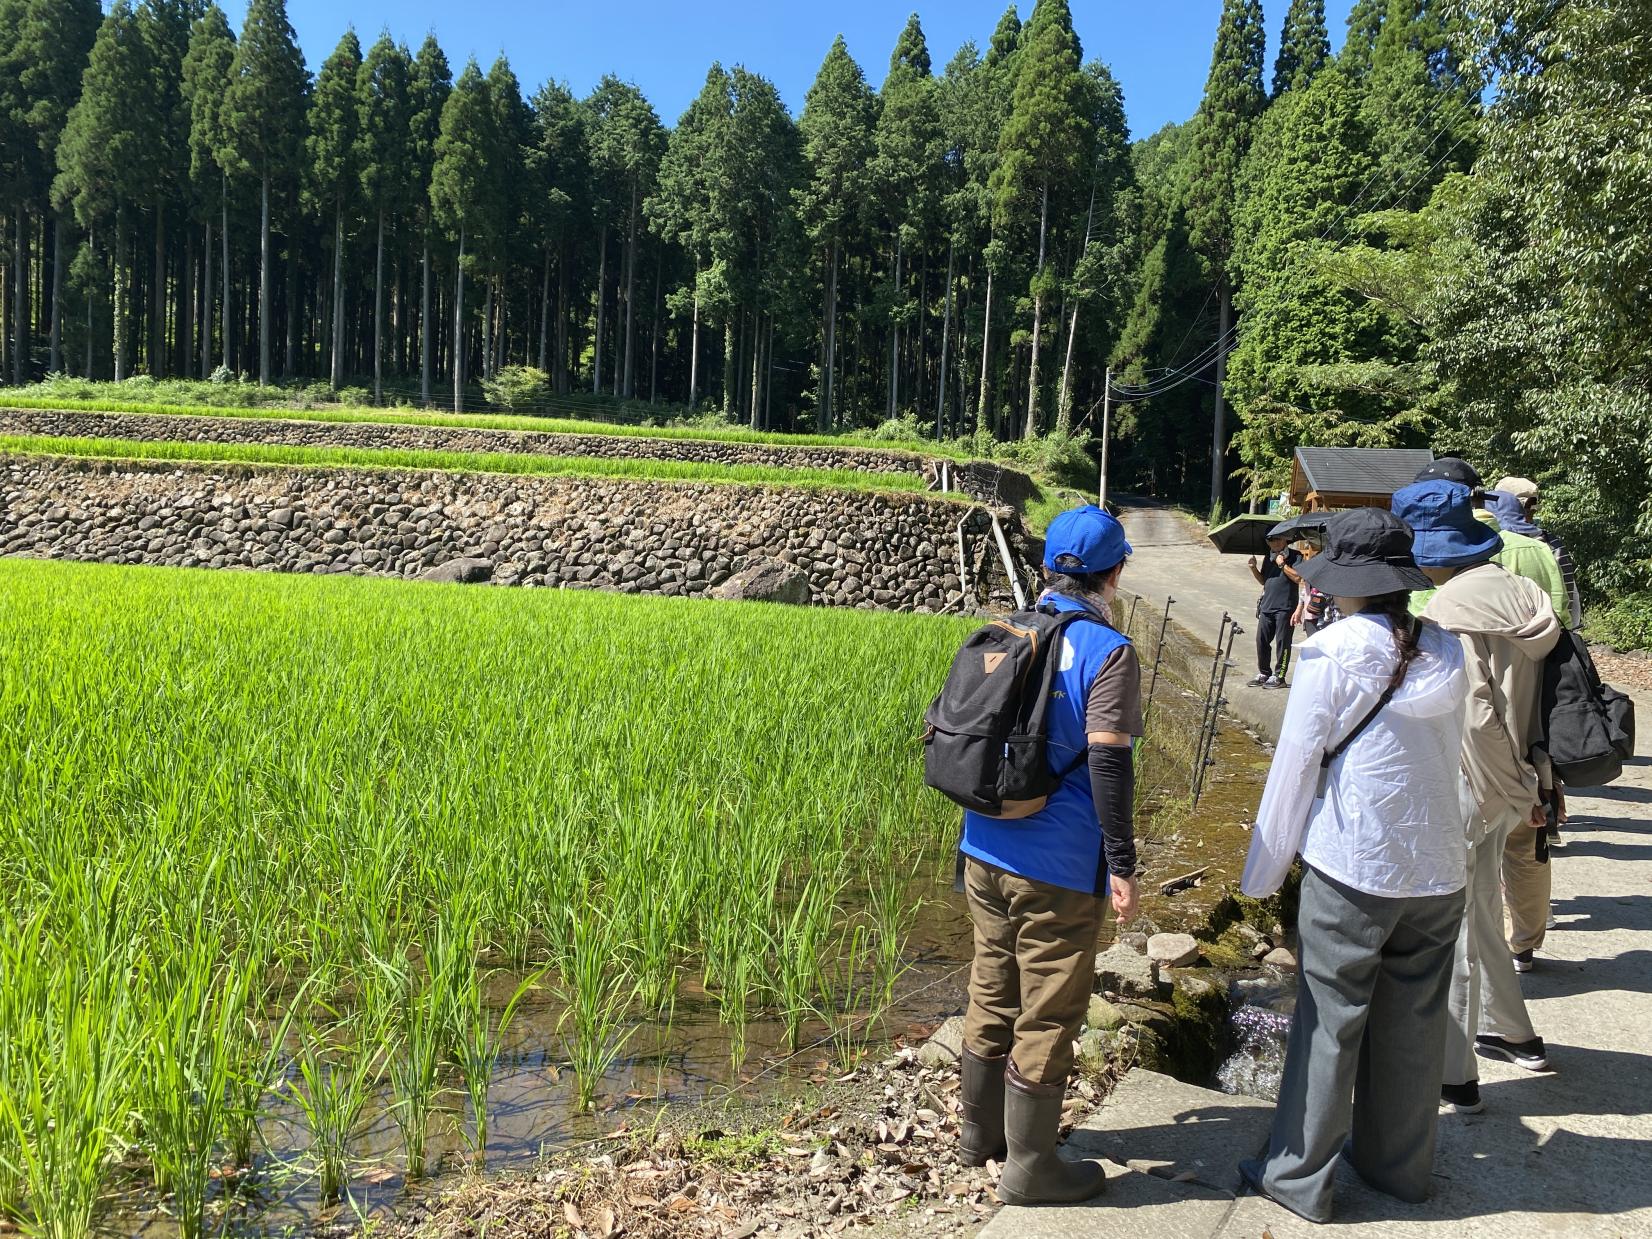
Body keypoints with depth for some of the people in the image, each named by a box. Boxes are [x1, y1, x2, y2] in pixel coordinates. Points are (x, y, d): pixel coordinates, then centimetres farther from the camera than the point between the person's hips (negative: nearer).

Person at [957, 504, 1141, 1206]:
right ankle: (1030, 1168, 22)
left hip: (985, 853, 7)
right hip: (1058, 869, -6)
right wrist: (1122, 865, -12)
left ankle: (979, 1133, 36)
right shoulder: (1107, 651, -12)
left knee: (991, 997, 20)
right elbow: (1109, 764, -18)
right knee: (1047, 1017, 8)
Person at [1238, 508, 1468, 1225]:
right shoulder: (1444, 654, 3)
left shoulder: (1333, 651, -13)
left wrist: (1266, 868, -2)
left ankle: (1299, 1176, 16)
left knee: (1329, 1022, 5)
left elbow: (1297, 763, -11)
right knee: (1414, 1024, 16)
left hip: (1350, 867, -5)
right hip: (1437, 865, 6)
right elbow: (1449, 757, 13)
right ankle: (1399, 1165, 32)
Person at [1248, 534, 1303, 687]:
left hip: (1285, 607, -6)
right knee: (1262, 640, 7)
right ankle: (1264, 674, 19)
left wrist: (1282, 564, -12)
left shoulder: (1295, 555, -3)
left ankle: (1279, 676, 6)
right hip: (1267, 606, 6)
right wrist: (1254, 568, 5)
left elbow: (1297, 578, -15)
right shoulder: (1269, 557, 17)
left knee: (1282, 643, -1)